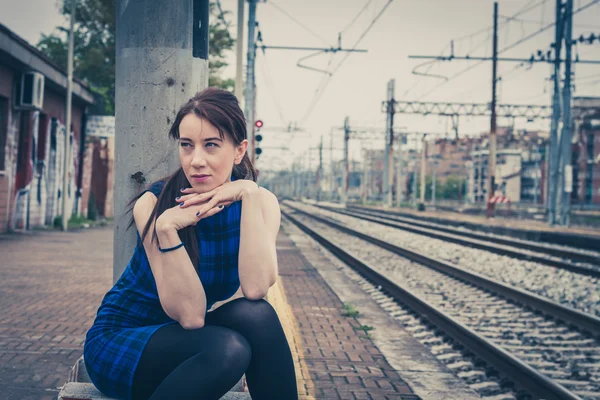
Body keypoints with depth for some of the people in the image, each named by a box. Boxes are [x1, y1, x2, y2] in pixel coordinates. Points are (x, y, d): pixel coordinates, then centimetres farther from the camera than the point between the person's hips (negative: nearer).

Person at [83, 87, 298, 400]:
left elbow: (255, 288, -28)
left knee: (256, 315, -28)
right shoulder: (154, 203, -19)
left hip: (187, 341, 3)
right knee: (227, 349, -32)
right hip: (119, 341, -3)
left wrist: (250, 195, -30)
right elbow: (189, 315, -26)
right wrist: (166, 228, -37)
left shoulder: (259, 202, -10)